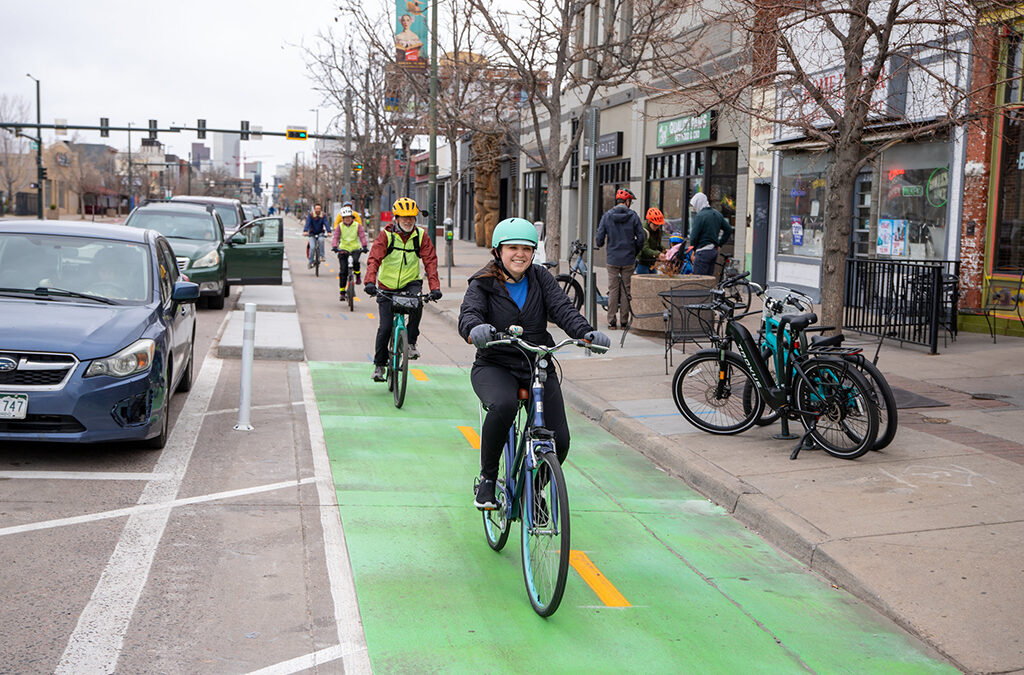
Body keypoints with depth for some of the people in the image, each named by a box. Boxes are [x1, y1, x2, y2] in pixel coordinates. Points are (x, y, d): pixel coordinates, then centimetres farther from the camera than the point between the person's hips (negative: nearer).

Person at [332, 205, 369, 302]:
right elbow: (335, 237, -10)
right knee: (343, 271, -4)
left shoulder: (357, 225, -3)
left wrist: (364, 246, -29)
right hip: (343, 249, 1)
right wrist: (334, 246, -28)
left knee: (355, 261, -33)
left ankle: (358, 276, -3)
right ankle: (342, 292, 6)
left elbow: (362, 236, -12)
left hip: (355, 248, -1)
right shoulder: (340, 226, -1)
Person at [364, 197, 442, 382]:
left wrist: (434, 287, -22)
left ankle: (411, 342, -14)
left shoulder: (421, 236, -4)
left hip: (410, 283, 1)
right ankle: (379, 363, 16)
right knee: (385, 327, -5)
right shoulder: (386, 235, -9)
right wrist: (370, 281, -35)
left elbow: (430, 261, -9)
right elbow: (374, 259, -18)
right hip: (387, 286, -1)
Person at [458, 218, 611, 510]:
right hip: (495, 366, -3)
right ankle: (487, 479, -14)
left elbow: (562, 308, -9)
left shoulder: (541, 278, 5)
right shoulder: (483, 283, -2)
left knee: (559, 441, -9)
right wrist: (476, 330, -46)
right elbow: (469, 313, -20)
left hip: (540, 368, 3)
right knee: (503, 405, -37)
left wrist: (587, 333, -30)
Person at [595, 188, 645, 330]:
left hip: (612, 259, 1)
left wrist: (599, 244, 20)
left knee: (613, 290, 5)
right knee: (626, 290, 6)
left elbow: (600, 237, -4)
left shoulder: (607, 216, -1)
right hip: (629, 260, -1)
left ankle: (612, 322, 3)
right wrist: (635, 252, 12)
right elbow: (640, 238, -4)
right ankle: (624, 321, 8)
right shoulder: (633, 216, -3)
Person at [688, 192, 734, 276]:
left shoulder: (699, 216, -12)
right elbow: (729, 229, 16)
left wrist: (693, 249, 2)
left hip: (703, 252, -9)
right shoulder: (717, 214, 13)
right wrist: (720, 244, 17)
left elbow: (694, 237, -15)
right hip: (714, 251, 9)